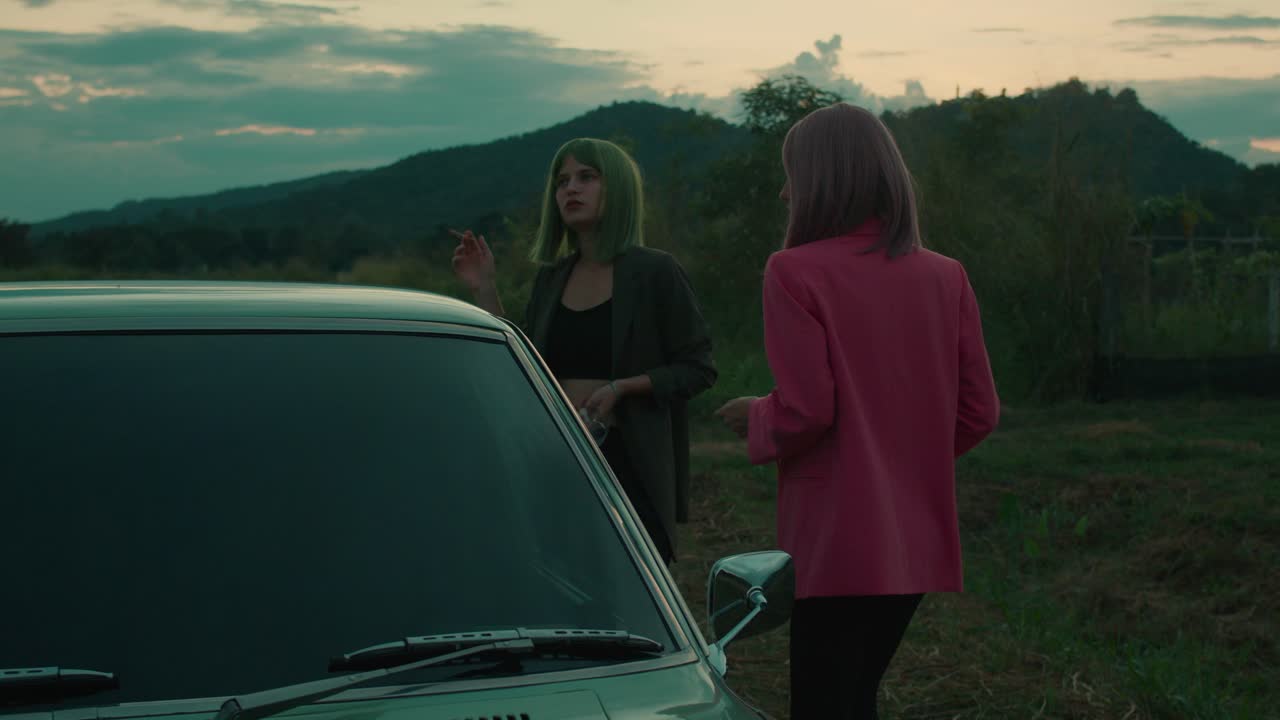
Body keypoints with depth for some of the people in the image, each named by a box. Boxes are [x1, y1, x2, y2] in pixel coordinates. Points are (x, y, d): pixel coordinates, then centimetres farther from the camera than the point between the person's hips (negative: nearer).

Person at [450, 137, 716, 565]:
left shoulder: (654, 272, -3)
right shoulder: (551, 278, 13)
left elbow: (698, 369, -3)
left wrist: (622, 387, -16)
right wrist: (485, 291, 8)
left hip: (632, 466, -5)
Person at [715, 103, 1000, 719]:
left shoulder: (796, 273, -12)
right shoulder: (945, 277, 4)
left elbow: (804, 412, -18)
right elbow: (978, 412, 5)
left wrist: (754, 420, 2)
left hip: (837, 546, -6)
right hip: (917, 541, 6)